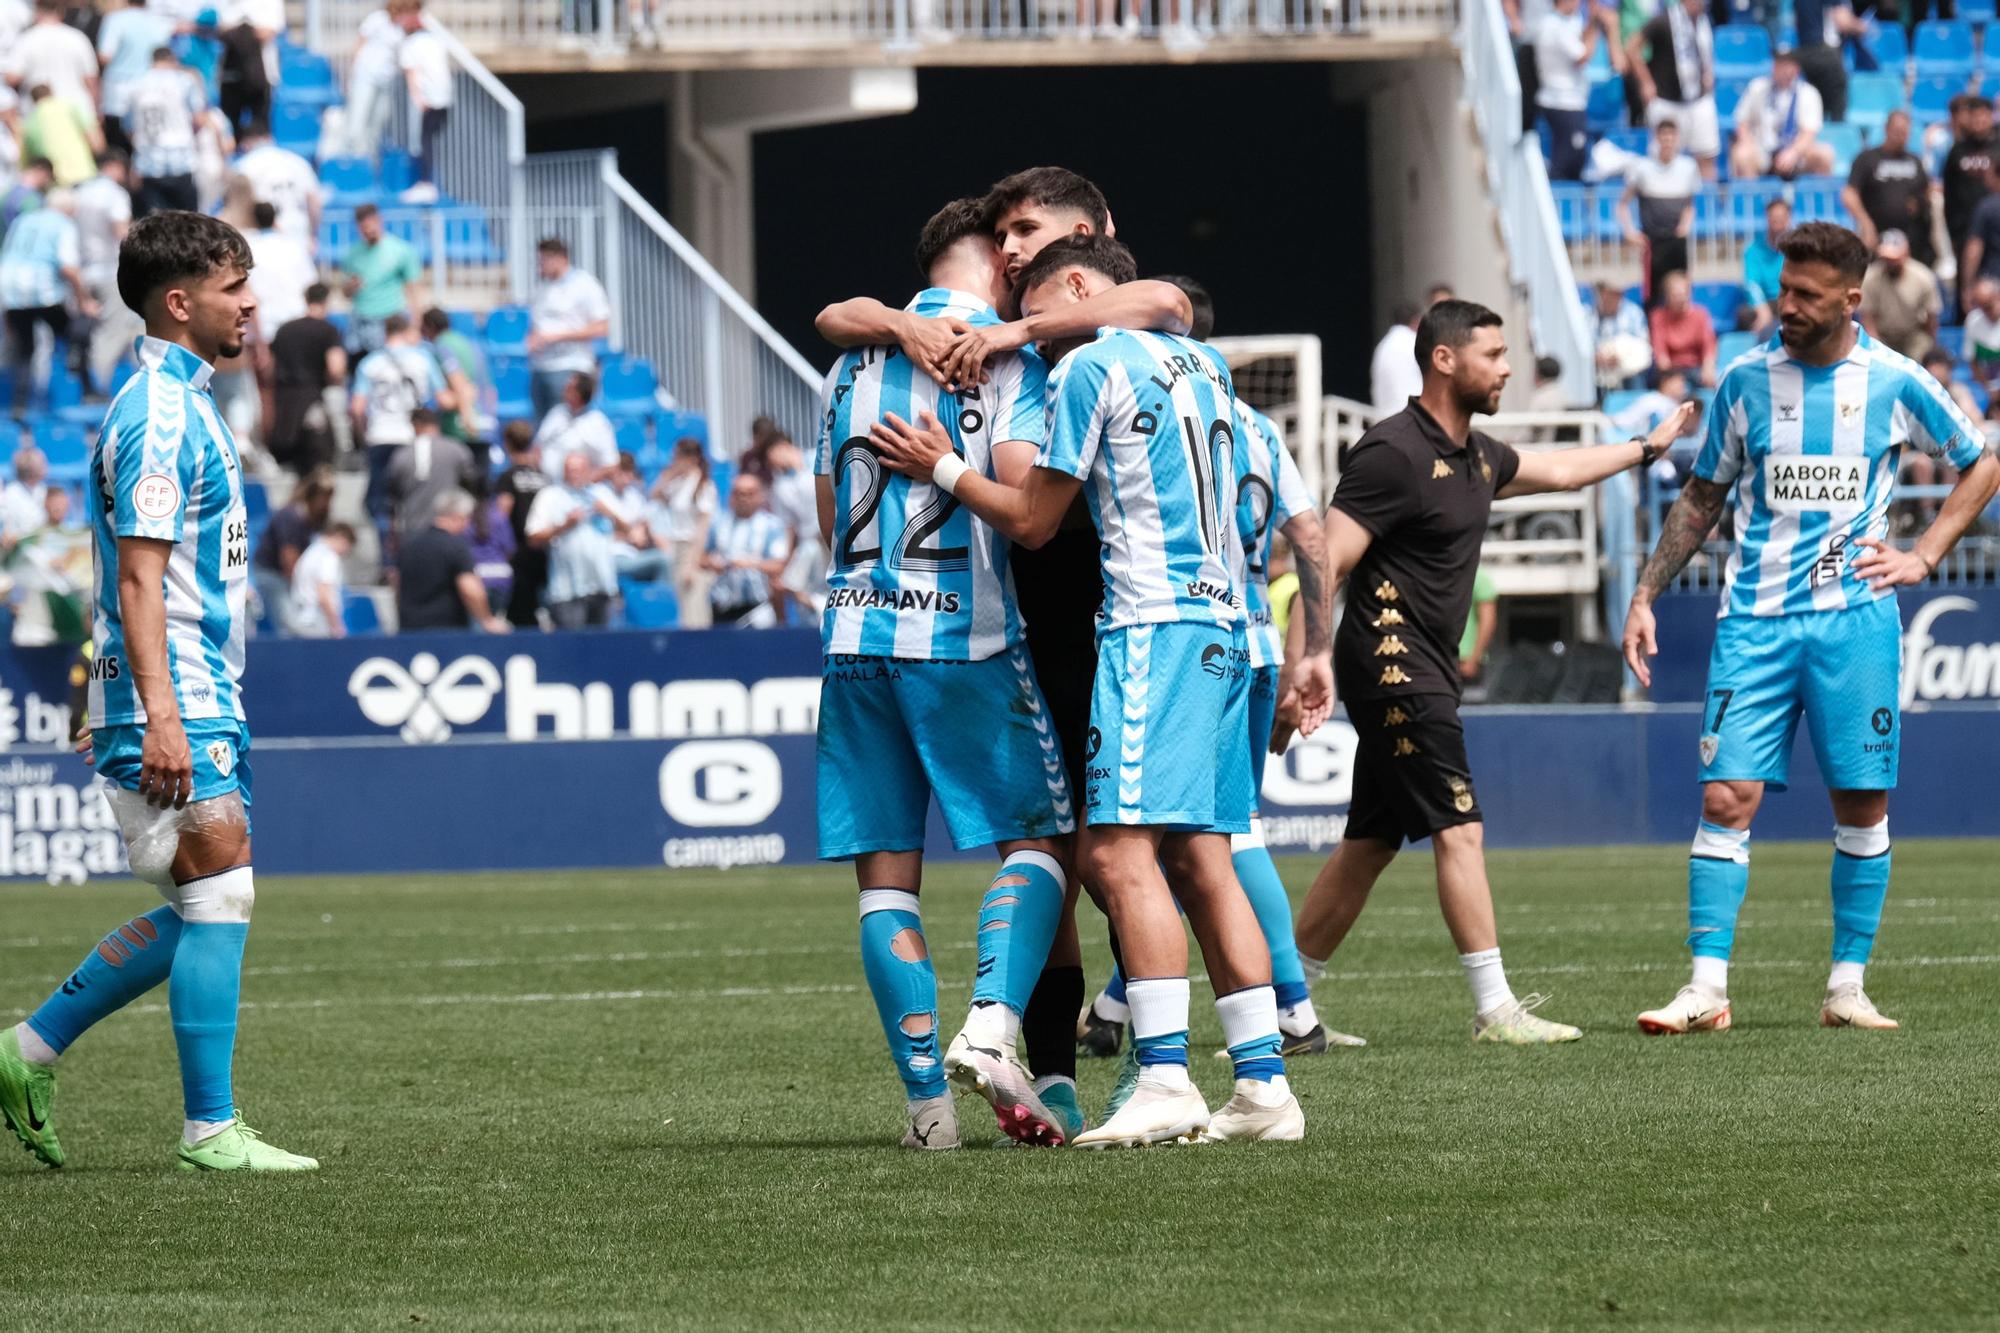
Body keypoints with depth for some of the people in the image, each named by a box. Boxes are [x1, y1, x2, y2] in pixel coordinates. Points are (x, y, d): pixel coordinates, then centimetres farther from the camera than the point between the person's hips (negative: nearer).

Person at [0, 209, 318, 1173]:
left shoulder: (181, 404, 18)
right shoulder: (158, 415, -14)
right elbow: (139, 578, -20)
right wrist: (160, 714, -27)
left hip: (200, 696, 10)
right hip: (175, 699, -10)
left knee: (200, 911, 11)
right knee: (219, 897, -10)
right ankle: (210, 1131, -8)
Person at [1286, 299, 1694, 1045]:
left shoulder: (1473, 454, 14)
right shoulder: (1393, 453, -14)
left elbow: (1555, 472, 35)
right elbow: (1324, 564, -18)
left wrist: (1648, 448, 43)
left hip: (1428, 670, 10)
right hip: (1393, 664, -10)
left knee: (1371, 844, 10)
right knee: (1460, 828, -11)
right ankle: (1494, 1009, -10)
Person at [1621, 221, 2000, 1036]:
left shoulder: (1893, 382, 0)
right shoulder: (1747, 382, 4)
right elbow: (1702, 498, 14)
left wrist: (1923, 557, 3)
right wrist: (1645, 597, 7)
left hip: (1854, 617, -1)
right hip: (1754, 621, 1)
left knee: (1862, 804, 1)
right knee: (1726, 798, -8)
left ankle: (1846, 989, 10)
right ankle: (1707, 990, -7)